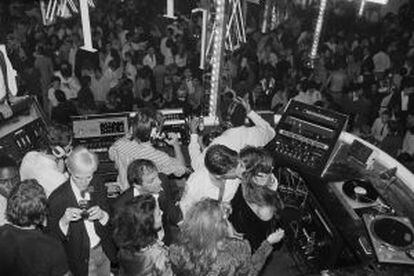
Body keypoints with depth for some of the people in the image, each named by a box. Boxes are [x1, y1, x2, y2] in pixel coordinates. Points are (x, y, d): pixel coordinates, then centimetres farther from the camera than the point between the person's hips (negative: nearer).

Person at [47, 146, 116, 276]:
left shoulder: (97, 186, -10)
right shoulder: (57, 198, -22)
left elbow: (110, 220, -3)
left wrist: (102, 215, -25)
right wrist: (64, 221, -35)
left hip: (104, 251, 4)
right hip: (80, 260, -4)